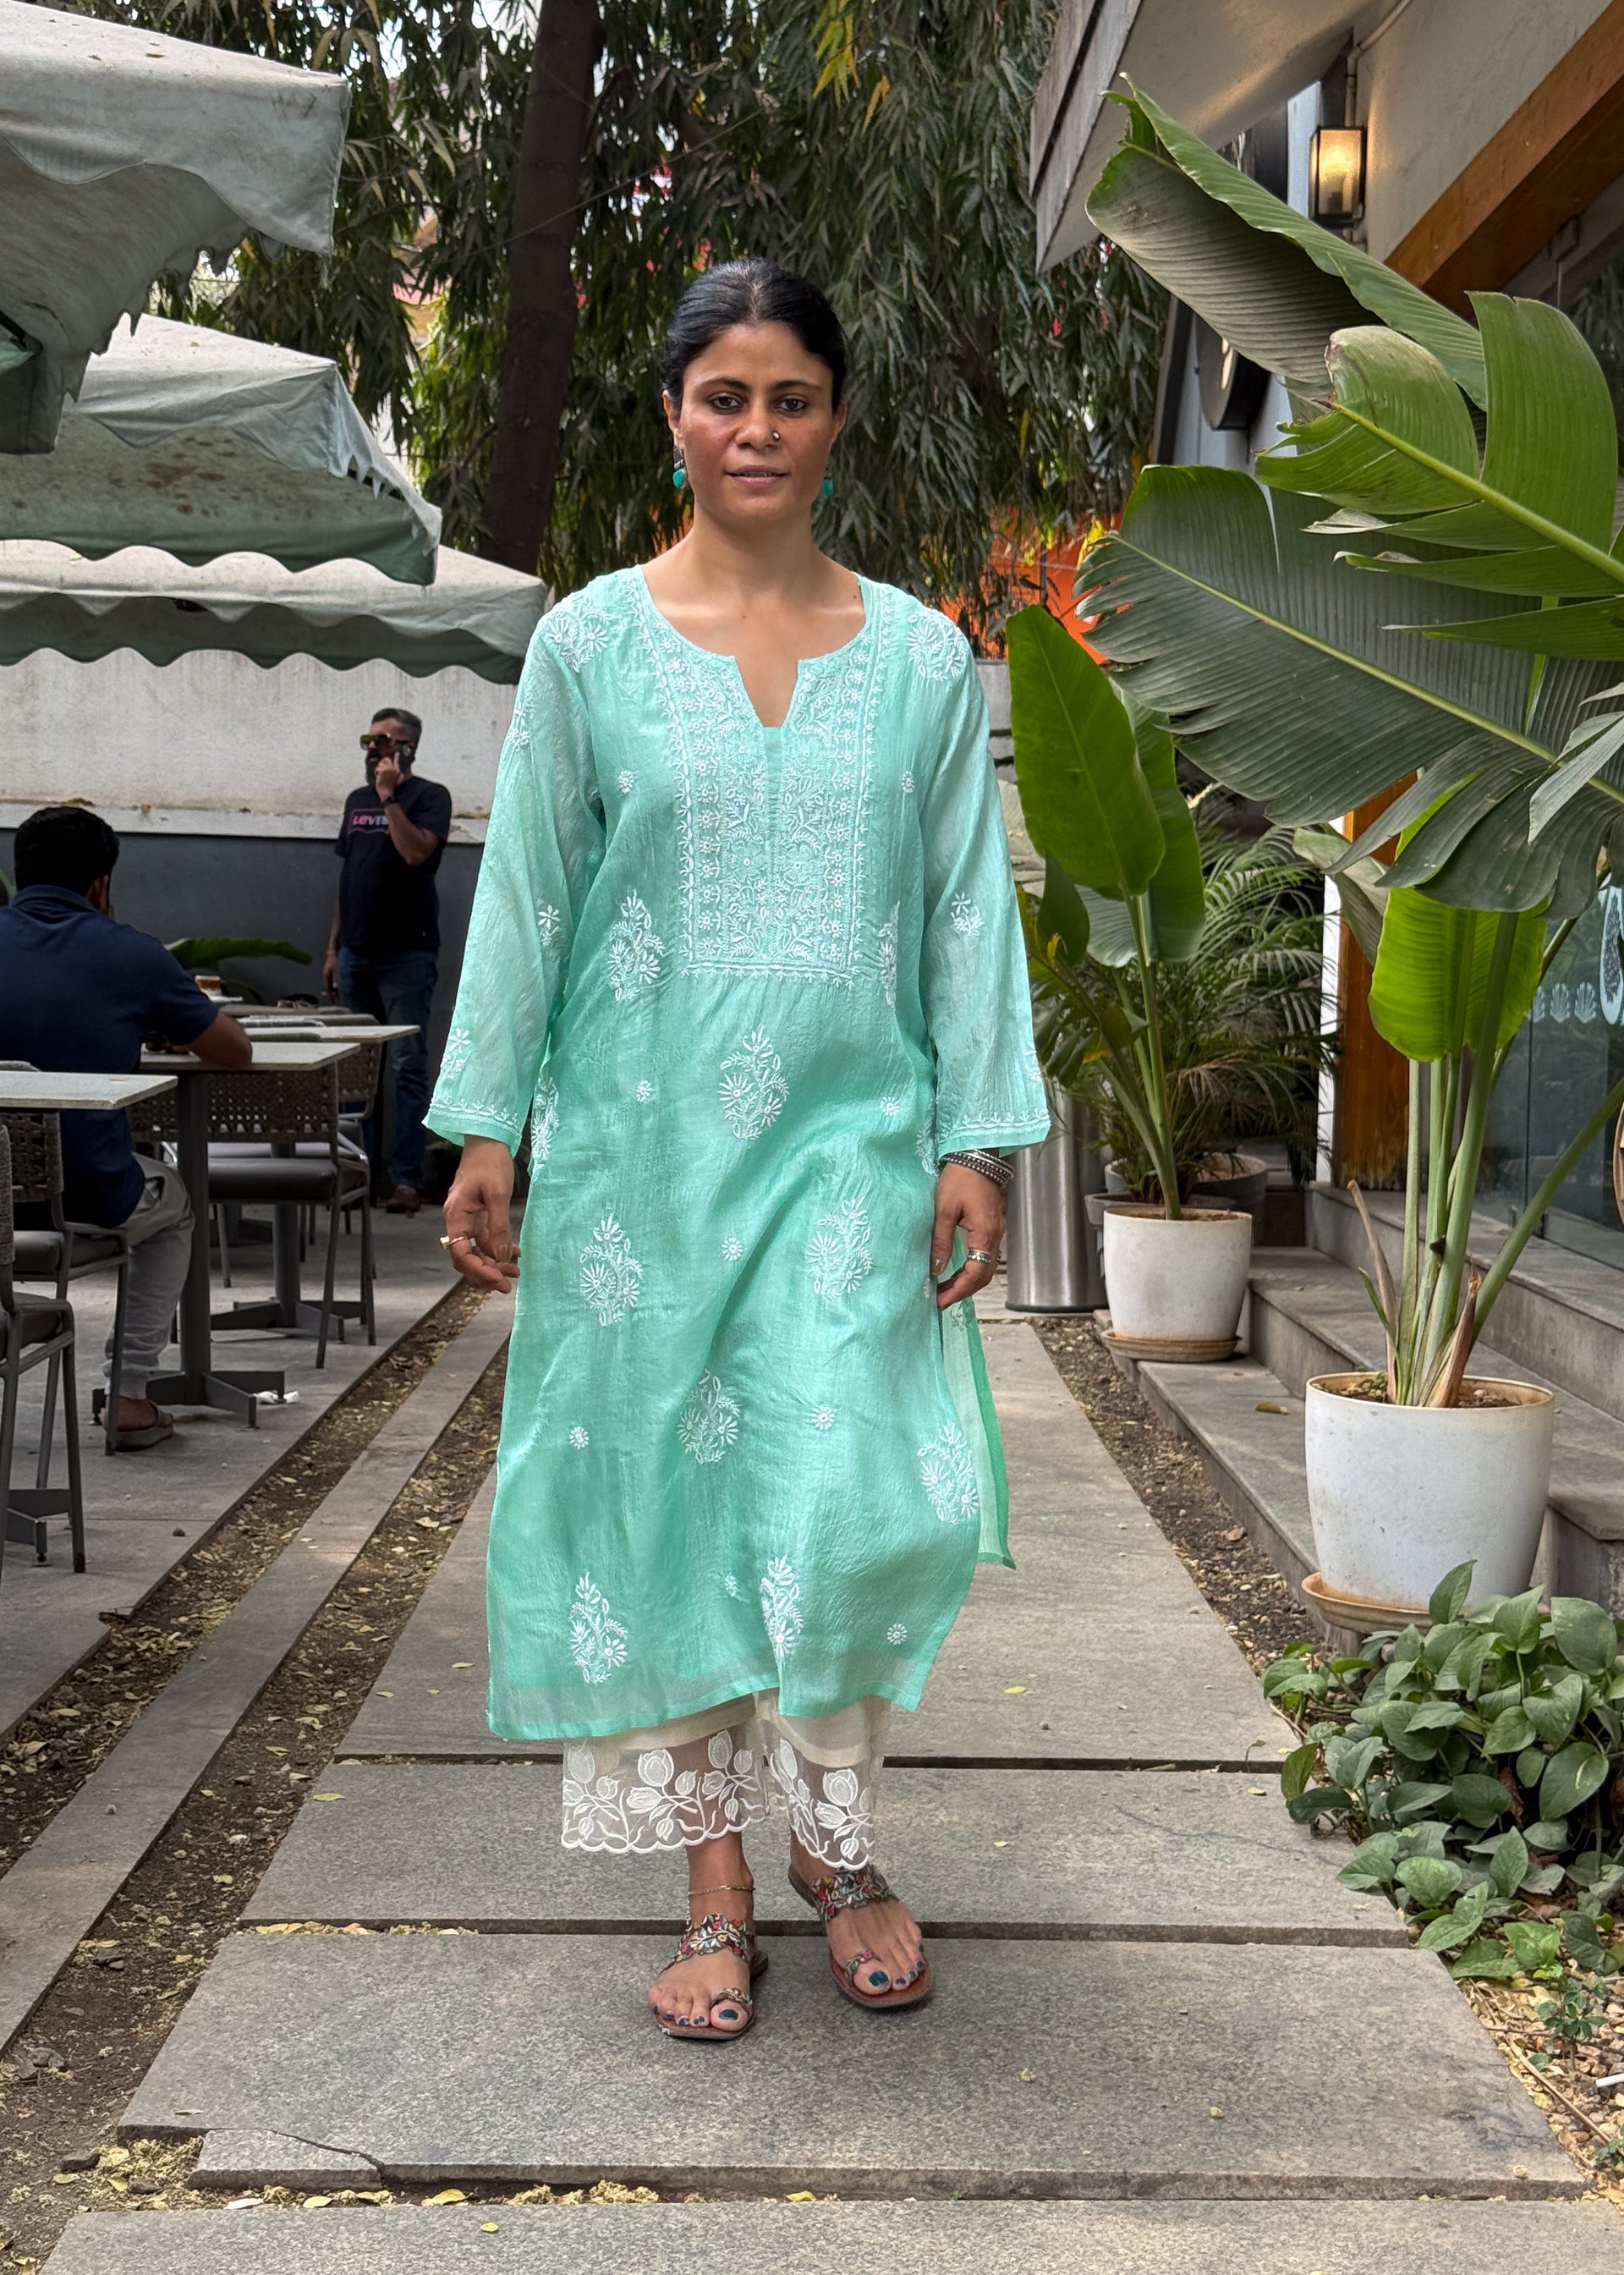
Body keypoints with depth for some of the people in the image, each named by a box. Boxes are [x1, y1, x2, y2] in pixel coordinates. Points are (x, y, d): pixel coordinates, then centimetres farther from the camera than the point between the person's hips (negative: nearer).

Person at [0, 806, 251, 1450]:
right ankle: (128, 1393, 22)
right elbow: (235, 1052, 6)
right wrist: (166, 1023, 26)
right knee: (173, 1201, 32)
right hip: (91, 1202, -2)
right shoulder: (132, 955, -5)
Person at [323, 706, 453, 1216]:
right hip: (356, 953, 6)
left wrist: (389, 796, -13)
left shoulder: (428, 797, -1)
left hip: (406, 953, -6)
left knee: (408, 1067, -7)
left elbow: (416, 851, -20)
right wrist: (333, 949, 17)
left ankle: (407, 1177, -8)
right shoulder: (356, 800, 18)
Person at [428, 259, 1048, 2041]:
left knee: (851, 1497, -7)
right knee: (661, 1490, 4)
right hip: (640, 1140, 0)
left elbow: (968, 906, 6)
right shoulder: (590, 643, 3)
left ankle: (836, 1842, 18)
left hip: (849, 1138, 0)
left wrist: (979, 1137, -1)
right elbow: (523, 890, 4)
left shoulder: (923, 658, 6)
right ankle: (715, 1884, 17)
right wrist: (486, 1130, 0)